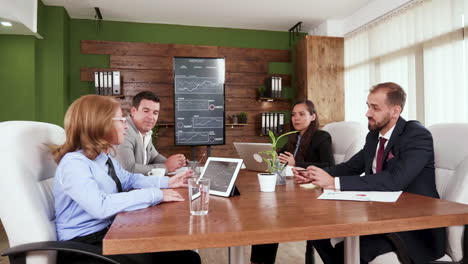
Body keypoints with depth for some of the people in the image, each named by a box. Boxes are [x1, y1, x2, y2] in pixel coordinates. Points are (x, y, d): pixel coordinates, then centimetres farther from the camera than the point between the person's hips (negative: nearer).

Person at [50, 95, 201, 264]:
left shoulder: (106, 158, 7)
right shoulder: (74, 163, -21)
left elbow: (129, 179, 22)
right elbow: (101, 207, -34)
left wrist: (166, 182, 10)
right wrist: (155, 194, -29)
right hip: (83, 246, -7)